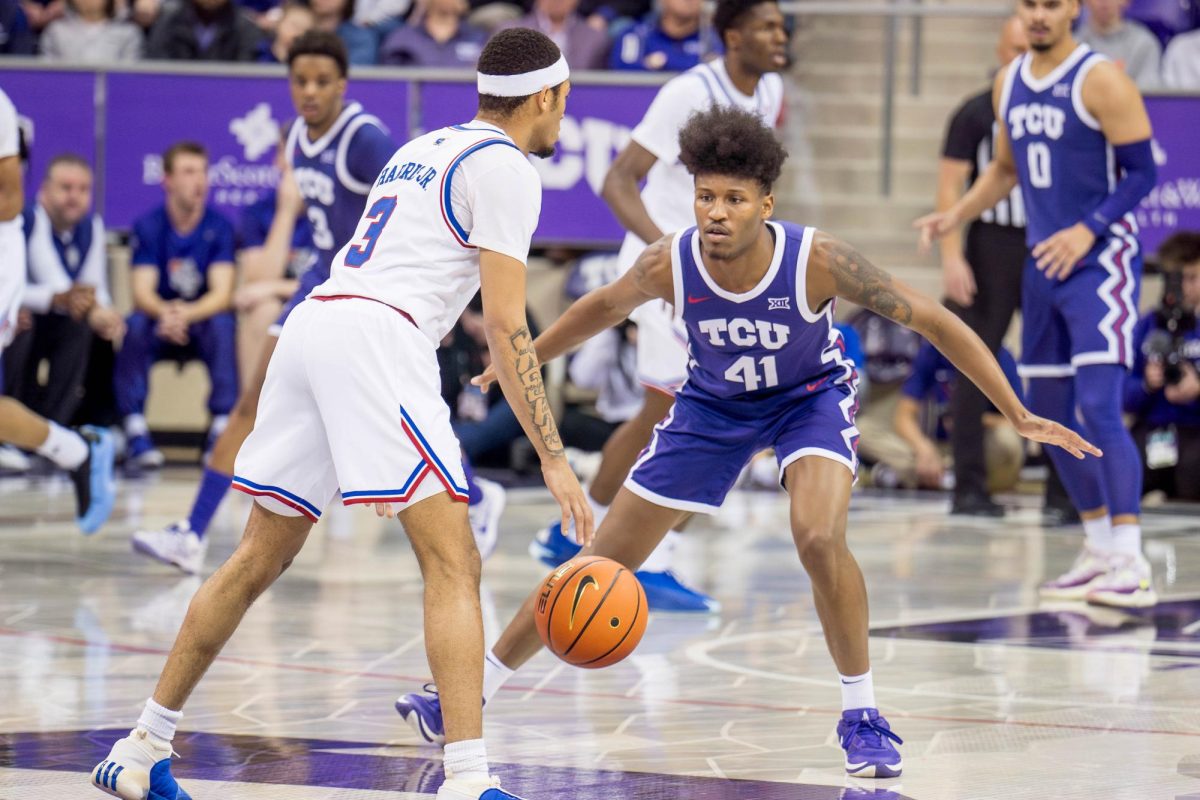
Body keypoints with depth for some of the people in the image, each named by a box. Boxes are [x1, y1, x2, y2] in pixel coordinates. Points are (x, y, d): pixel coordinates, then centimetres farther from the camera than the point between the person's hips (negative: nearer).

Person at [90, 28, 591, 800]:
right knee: (453, 566, -9)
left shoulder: (420, 150, 28)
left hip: (312, 321, 8)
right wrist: (554, 458, -7)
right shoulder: (505, 169, 2)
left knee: (260, 560, 17)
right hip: (376, 338, -8)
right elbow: (505, 325, -6)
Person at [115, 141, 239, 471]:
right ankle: (135, 429, -31)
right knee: (135, 324, -31)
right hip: (160, 328, 0)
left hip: (203, 323, 0)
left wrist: (187, 314, -39)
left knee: (223, 324, -32)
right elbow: (142, 293, -16)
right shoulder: (148, 226, -6)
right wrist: (166, 313, -40)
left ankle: (222, 428, -30)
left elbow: (222, 293, -17)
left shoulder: (219, 226, -8)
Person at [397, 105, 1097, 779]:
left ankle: (864, 716, -11)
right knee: (604, 562, 4)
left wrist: (1018, 415, -25)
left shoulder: (818, 260, -34)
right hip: (714, 402, 3)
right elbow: (604, 308, -2)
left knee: (819, 538, -31)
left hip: (812, 397, -3)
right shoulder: (669, 266, -27)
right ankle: (474, 691, 20)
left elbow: (931, 321, -25)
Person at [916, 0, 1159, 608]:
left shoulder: (1101, 81, -12)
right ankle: (1100, 549, 21)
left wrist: (1087, 230, -24)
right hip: (1042, 261, 8)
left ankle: (1131, 564, -18)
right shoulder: (1008, 84, 10)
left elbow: (1141, 172, -13)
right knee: (1047, 412, 9)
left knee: (1099, 406, -18)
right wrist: (956, 216, 9)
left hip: (1100, 259, -8)